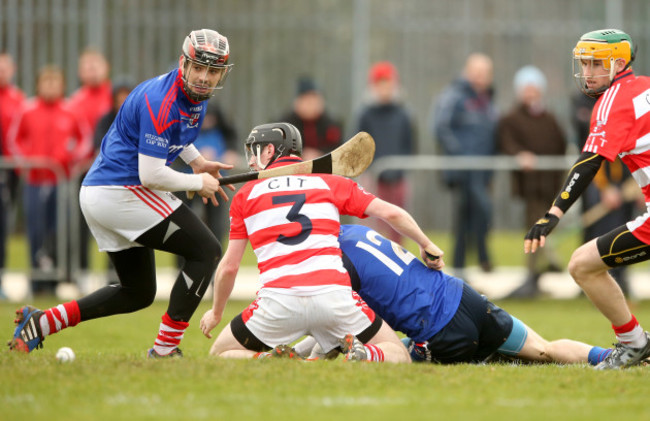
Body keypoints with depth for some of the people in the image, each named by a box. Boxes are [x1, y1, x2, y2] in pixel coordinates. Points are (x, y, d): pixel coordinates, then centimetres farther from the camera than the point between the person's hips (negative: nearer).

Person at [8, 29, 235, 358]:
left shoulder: (194, 95, 10)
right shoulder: (161, 101, -21)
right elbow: (151, 175, -24)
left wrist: (197, 161, 21)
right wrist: (198, 183, -9)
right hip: (123, 192, -10)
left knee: (138, 293, 17)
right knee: (206, 251, -8)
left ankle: (43, 322, 8)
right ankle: (165, 348, -11)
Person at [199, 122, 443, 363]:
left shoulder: (246, 194, 15)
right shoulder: (329, 183, 16)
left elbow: (229, 266, 15)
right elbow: (392, 214, 10)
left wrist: (216, 312, 31)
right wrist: (426, 246, 26)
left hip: (278, 301, -1)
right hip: (333, 295, 1)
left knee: (220, 357, 17)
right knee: (398, 356, 14)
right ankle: (365, 356, -20)